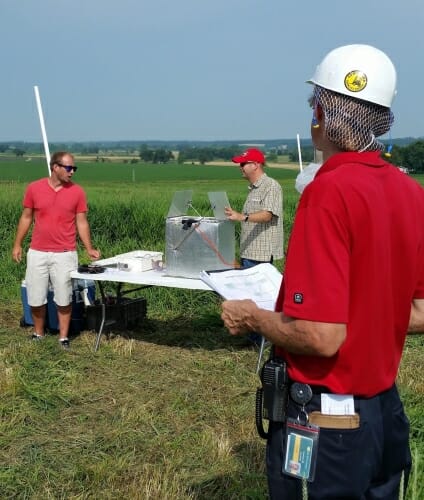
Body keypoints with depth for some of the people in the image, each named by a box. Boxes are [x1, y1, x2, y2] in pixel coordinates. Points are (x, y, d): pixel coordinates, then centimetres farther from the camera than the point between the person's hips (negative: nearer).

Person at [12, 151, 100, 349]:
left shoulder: (77, 192, -2)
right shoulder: (34, 188, -1)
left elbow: (81, 222, 1)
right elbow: (26, 218, 8)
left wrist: (89, 248, -8)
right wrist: (17, 244, 7)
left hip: (65, 255, -1)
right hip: (37, 253, 1)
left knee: (64, 298, 4)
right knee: (36, 298, 8)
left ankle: (63, 338, 16)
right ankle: (38, 334, 28)